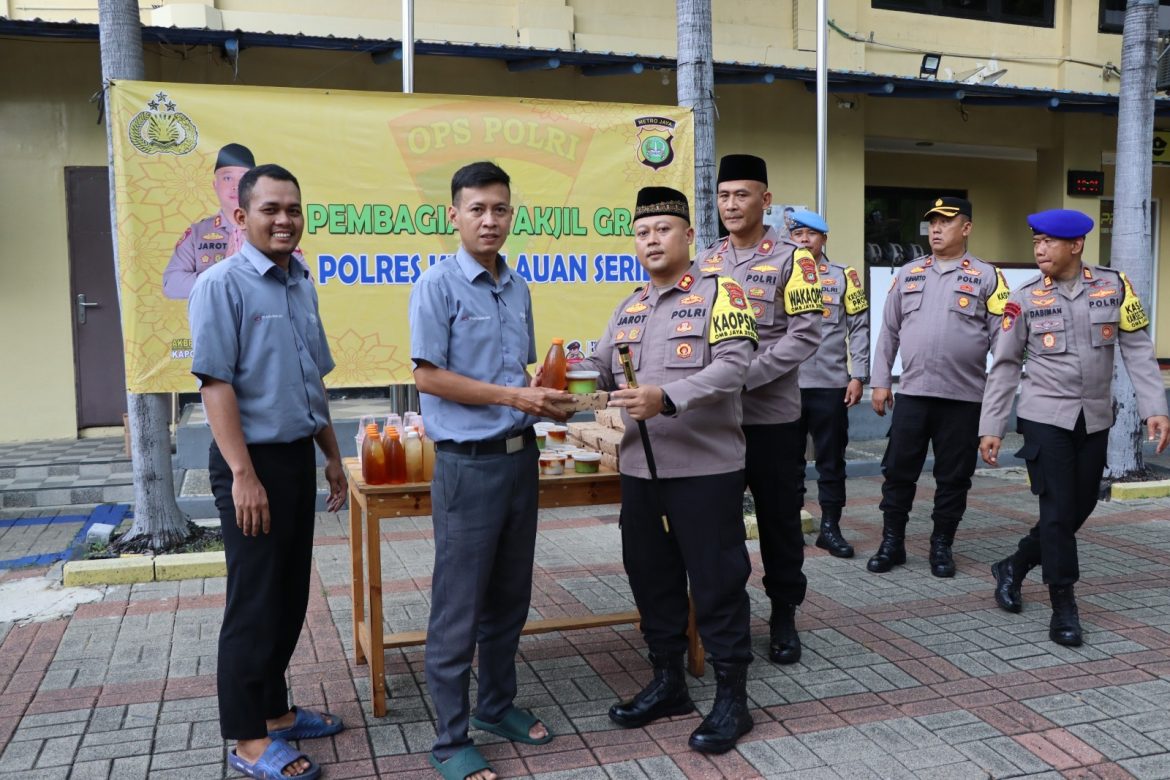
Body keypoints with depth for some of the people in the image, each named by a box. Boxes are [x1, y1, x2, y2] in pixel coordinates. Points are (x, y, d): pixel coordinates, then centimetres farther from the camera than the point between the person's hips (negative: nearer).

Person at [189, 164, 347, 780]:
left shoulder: (301, 286, 11)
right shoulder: (223, 284, -12)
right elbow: (215, 383, -17)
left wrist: (332, 456, 19)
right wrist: (244, 475, -21)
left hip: (298, 456, 8)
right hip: (253, 458, -7)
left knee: (290, 596, 15)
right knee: (255, 604, 1)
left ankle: (274, 710, 30)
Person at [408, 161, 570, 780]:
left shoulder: (518, 288, 10)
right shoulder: (438, 285, -10)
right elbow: (429, 377, -15)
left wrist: (545, 397, -3)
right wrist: (514, 397, -18)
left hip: (521, 456, 7)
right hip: (468, 464, -7)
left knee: (509, 597, 17)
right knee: (459, 607, 2)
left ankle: (497, 705, 35)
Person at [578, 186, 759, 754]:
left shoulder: (719, 293, -6)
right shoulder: (628, 308, 15)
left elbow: (731, 367, -19)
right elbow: (600, 368, 13)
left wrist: (666, 398, -31)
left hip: (705, 469, -6)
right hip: (640, 468, 7)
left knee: (716, 582, 2)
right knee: (651, 577, 15)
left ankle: (731, 699, 17)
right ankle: (667, 683, 32)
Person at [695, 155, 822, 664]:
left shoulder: (791, 259, -5)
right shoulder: (704, 262, 9)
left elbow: (805, 335, -13)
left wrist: (744, 376, -20)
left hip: (772, 415, -4)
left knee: (779, 520, 8)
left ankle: (784, 617, 24)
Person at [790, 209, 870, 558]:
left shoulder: (844, 277, 5)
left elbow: (859, 329, 3)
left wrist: (858, 376, -5)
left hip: (831, 385, -1)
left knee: (831, 459, 5)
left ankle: (830, 528, 14)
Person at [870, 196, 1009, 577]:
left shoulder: (987, 276, 1)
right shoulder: (907, 274, 9)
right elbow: (889, 332, 11)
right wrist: (880, 382, 7)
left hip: (964, 396, -2)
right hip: (912, 392, 2)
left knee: (953, 477, 7)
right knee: (898, 471, 5)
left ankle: (941, 546, 21)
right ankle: (892, 542, 18)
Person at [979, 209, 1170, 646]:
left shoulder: (1114, 287, -1)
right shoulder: (1025, 299, -4)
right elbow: (1004, 366, 0)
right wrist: (991, 427, -2)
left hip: (1095, 420, 3)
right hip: (1045, 417, -3)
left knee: (1079, 509, 10)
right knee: (1058, 509, -4)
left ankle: (1014, 568, 31)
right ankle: (1064, 606, 7)